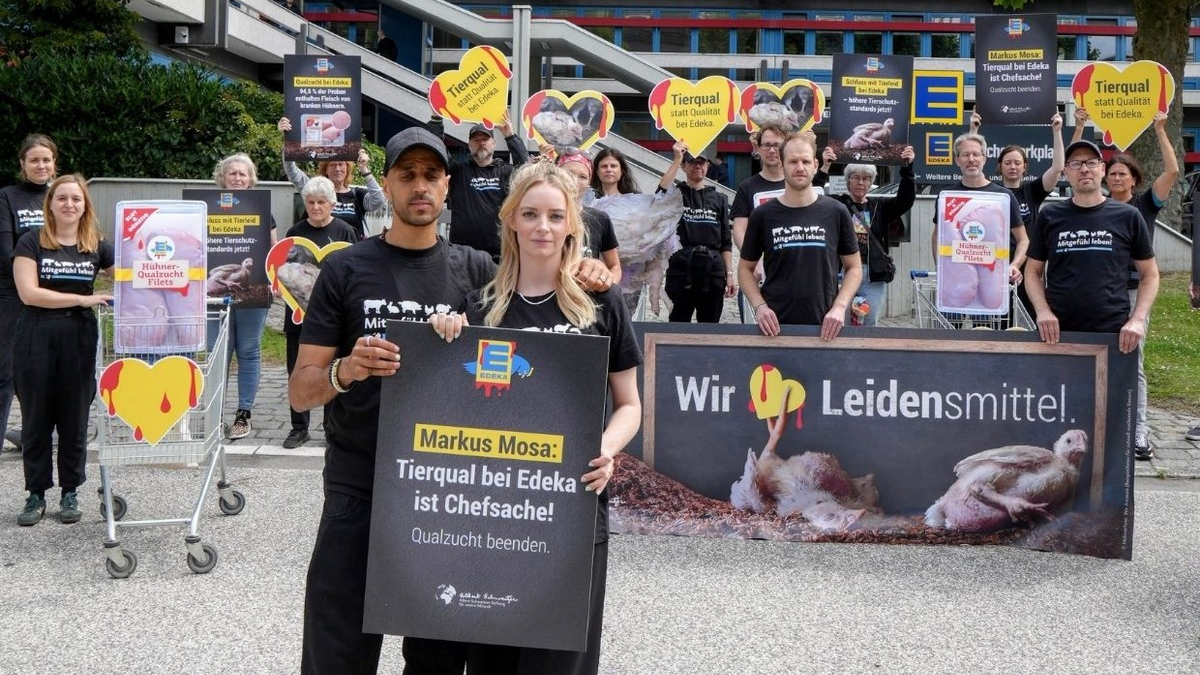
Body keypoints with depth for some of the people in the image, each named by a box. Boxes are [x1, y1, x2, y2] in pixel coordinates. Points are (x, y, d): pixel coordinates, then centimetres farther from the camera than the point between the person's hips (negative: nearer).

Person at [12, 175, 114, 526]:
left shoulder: (96, 245, 6)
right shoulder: (32, 241, -2)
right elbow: (29, 292, -11)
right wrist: (82, 299, -16)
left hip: (80, 339, 2)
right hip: (37, 339, -2)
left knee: (74, 418, 7)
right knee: (37, 418, 5)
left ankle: (70, 493, 18)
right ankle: (36, 494, 15)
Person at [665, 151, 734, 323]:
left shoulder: (718, 199, 13)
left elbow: (726, 242, 12)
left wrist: (729, 274, 3)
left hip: (713, 267, 2)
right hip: (682, 265, -2)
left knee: (710, 325, 6)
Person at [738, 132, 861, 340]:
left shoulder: (836, 212, 0)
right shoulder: (763, 215, 1)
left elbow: (854, 267, 7)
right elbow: (745, 268, 8)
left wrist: (840, 307, -8)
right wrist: (759, 306, -8)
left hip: (824, 327, 0)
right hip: (775, 325, 0)